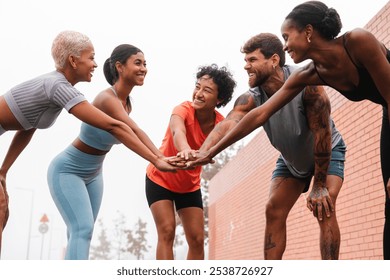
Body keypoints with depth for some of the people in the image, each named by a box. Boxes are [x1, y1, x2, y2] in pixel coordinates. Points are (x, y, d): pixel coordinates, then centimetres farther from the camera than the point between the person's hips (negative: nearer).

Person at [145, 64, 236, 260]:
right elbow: (177, 131, -51)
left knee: (197, 239, 2)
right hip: (160, 179, -4)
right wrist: (185, 149, -72)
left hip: (190, 185, 4)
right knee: (167, 231, -16)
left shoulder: (220, 124, -15)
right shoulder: (183, 110, -28)